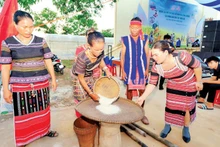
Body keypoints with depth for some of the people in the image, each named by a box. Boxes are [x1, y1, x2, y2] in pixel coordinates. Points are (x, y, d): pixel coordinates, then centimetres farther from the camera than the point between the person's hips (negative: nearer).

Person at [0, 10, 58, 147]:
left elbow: (48, 61, 4)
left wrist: (53, 79, 4)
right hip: (20, 85, -1)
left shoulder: (41, 41, 0)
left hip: (42, 82, 2)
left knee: (42, 109, 16)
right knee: (22, 113, 10)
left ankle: (45, 130, 39)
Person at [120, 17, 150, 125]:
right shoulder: (125, 40, -1)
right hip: (129, 69, -1)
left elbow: (147, 54, 6)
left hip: (141, 68, 1)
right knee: (129, 89, 10)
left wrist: (147, 69, 1)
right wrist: (122, 70, -3)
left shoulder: (144, 39, 3)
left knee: (142, 90, 7)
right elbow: (122, 56, 1)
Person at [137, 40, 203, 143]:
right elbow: (152, 84, -19)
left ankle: (186, 129, 36)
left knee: (187, 107, 10)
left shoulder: (181, 57, -39)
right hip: (173, 85, 3)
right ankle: (167, 126, 34)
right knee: (170, 105, 10)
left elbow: (197, 66, -22)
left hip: (189, 84, -3)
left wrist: (199, 81, -10)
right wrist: (143, 97, -27)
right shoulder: (156, 67, -25)